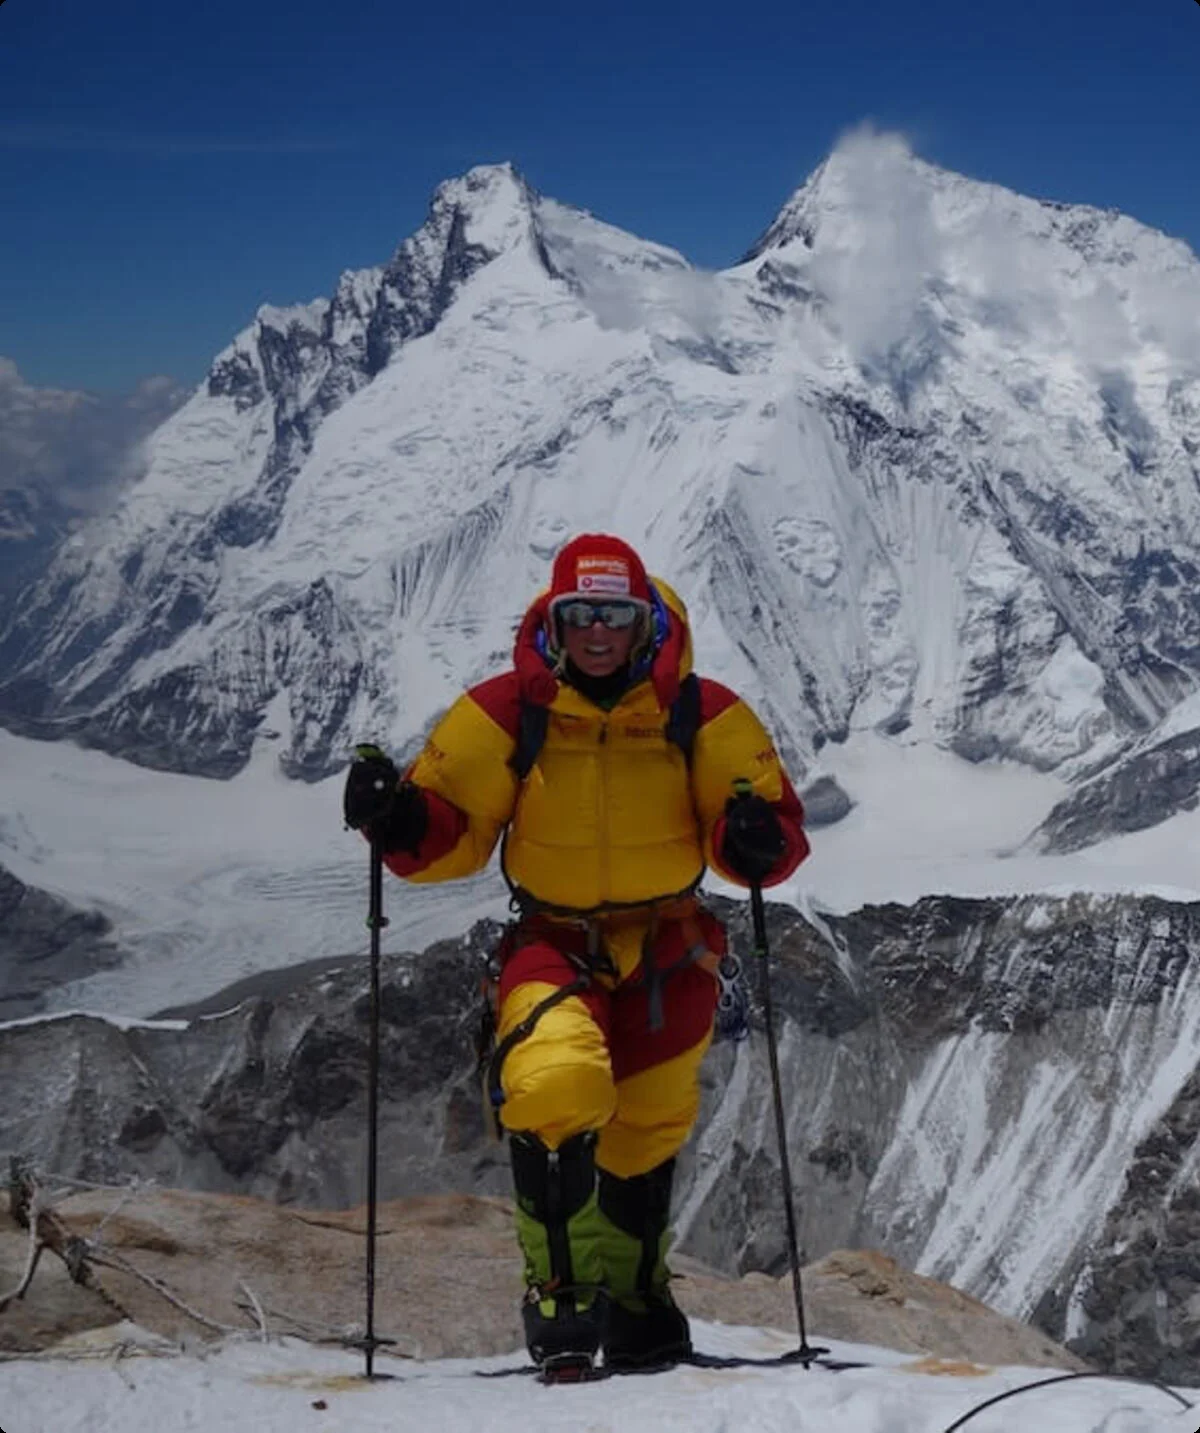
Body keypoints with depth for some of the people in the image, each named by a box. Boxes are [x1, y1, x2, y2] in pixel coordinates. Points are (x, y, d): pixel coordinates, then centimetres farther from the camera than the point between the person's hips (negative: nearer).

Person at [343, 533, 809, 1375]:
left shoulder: (704, 715, -7)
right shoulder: (505, 714, -8)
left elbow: (776, 833, -3)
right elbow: (453, 837, -2)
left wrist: (755, 839, -26)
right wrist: (400, 821, -23)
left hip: (669, 953, 2)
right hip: (554, 944, -2)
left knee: (646, 1137, 16)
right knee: (555, 1086, -31)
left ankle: (635, 1306, 39)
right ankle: (561, 1288, -17)